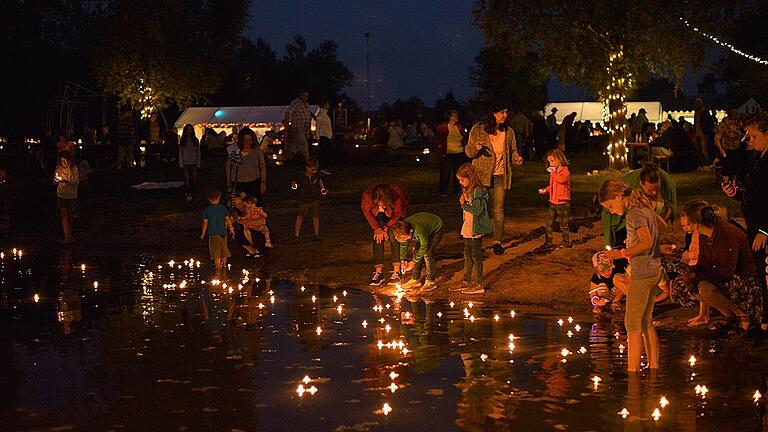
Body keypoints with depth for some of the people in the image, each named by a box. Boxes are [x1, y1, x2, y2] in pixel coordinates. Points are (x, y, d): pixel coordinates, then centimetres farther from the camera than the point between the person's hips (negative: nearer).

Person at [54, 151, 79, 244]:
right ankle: (66, 237, -3)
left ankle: (69, 234, 28)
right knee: (64, 215, -4)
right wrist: (56, 179, -17)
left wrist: (66, 181, -25)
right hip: (61, 195, 1)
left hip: (72, 195, -1)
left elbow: (77, 182, -11)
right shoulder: (58, 168, 1)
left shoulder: (74, 168, -6)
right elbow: (54, 182, 7)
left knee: (70, 216, 10)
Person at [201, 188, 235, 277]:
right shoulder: (223, 208, -2)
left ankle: (218, 270, -1)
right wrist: (231, 229, 12)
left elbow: (205, 223, -4)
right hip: (223, 233, 3)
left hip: (213, 234, -3)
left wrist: (203, 234, 6)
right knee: (224, 251, 18)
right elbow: (228, 219, -1)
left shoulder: (207, 210, -6)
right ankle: (224, 267, 29)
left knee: (216, 253, 1)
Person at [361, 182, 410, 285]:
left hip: (395, 213, -2)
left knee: (393, 236, -15)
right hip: (378, 215, 2)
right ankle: (378, 272, -7)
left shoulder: (398, 195, -40)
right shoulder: (367, 195, -37)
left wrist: (386, 228, -16)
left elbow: (398, 214, -19)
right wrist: (377, 229, -15)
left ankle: (396, 271, -11)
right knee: (378, 238, -10)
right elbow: (366, 211, -17)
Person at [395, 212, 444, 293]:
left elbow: (424, 247, -27)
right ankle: (415, 279, 6)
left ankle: (431, 282, -11)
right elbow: (403, 245, -1)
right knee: (417, 252, -3)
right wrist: (403, 259, -9)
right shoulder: (402, 230, -20)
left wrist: (414, 261, -21)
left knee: (427, 254, -18)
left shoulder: (419, 231, -41)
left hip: (436, 229, -7)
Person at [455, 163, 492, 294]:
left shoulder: (478, 191, -19)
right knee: (467, 256, 17)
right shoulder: (467, 190, 10)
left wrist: (464, 205, -16)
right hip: (467, 229, 9)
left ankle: (478, 285, 6)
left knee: (476, 256, -2)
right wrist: (463, 203, 0)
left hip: (476, 230, -9)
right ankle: (466, 281, 27)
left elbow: (477, 210, -26)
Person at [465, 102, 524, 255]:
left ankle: (497, 241, 10)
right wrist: (476, 148, -23)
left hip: (500, 176, 3)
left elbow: (512, 151, 15)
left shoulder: (508, 132, 7)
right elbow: (468, 151, 0)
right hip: (481, 174, -2)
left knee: (498, 210, 3)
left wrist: (516, 159, -8)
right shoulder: (478, 129, -4)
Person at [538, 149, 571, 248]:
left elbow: (562, 179, -30)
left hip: (563, 202, -7)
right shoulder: (553, 172, 12)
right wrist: (545, 190, 4)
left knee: (563, 225, 2)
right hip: (553, 202, 7)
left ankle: (566, 243, 12)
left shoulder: (565, 171, -9)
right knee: (549, 224, 7)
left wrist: (553, 172, -23)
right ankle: (548, 242, 13)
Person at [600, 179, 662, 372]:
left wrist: (623, 253, -29)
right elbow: (661, 226, 27)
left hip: (642, 273, -10)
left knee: (632, 324, -6)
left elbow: (646, 242, -27)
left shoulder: (634, 213, -17)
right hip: (654, 270, 10)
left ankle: (632, 369, -7)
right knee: (646, 322, 16)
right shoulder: (645, 207, 11)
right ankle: (653, 365, 20)